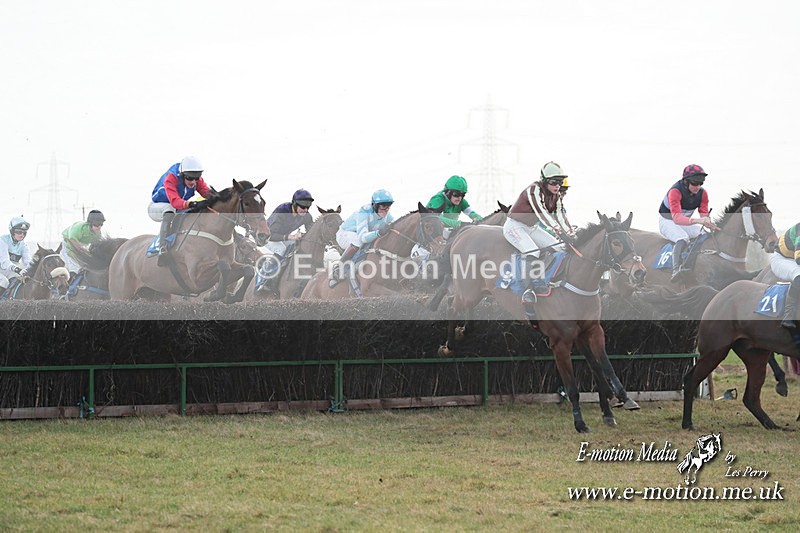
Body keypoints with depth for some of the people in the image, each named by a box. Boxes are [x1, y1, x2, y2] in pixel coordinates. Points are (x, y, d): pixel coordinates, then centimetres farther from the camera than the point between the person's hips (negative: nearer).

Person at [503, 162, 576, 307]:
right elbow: (542, 214, -37)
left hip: (532, 228, 9)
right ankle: (528, 291, -36)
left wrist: (572, 236, -22)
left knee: (559, 248, -2)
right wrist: (561, 234, -45)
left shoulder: (556, 196, 1)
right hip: (515, 226, -9)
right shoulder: (534, 190, -25)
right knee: (532, 251, -32)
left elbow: (561, 216, -6)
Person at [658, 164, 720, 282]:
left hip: (685, 223, 7)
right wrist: (696, 220, -56)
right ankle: (676, 270, -55)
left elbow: (704, 215, -9)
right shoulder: (675, 191, -29)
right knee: (683, 238, -37)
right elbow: (676, 218, -41)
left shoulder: (702, 193, -8)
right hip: (667, 222, -7)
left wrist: (710, 224, -33)